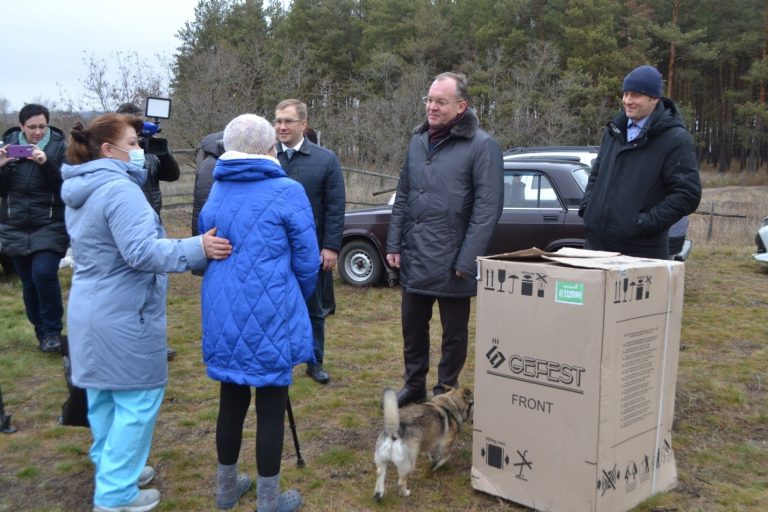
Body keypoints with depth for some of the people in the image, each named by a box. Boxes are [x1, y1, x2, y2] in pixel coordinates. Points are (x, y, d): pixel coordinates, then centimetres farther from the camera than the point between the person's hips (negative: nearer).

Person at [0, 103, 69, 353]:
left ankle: (52, 330, -2)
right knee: (29, 282, 9)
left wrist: (47, 164, -25)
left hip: (51, 226, -4)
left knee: (44, 273, -19)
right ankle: (41, 331, 25)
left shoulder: (60, 147, -4)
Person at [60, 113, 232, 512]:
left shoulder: (79, 190, 12)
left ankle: (109, 468, 36)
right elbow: (141, 252, -28)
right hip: (123, 315, -10)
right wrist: (197, 249, -30)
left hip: (91, 311, 10)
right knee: (137, 400, 0)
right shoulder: (119, 189, -20)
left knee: (104, 394, 20)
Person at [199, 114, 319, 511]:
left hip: (223, 315, 6)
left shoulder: (215, 192, 7)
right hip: (271, 316, -5)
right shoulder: (287, 191, -10)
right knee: (271, 405, 7)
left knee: (231, 400, 18)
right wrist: (297, 300, 12)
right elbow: (307, 261, -7)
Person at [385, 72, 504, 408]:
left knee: (454, 332, 10)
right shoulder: (418, 141, 10)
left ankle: (446, 392, 27)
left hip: (452, 262, -6)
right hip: (414, 258, 6)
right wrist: (394, 245, 8)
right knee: (412, 327, 16)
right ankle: (414, 386, 34)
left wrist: (468, 260, -17)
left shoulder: (481, 146, -9)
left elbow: (488, 207, -14)